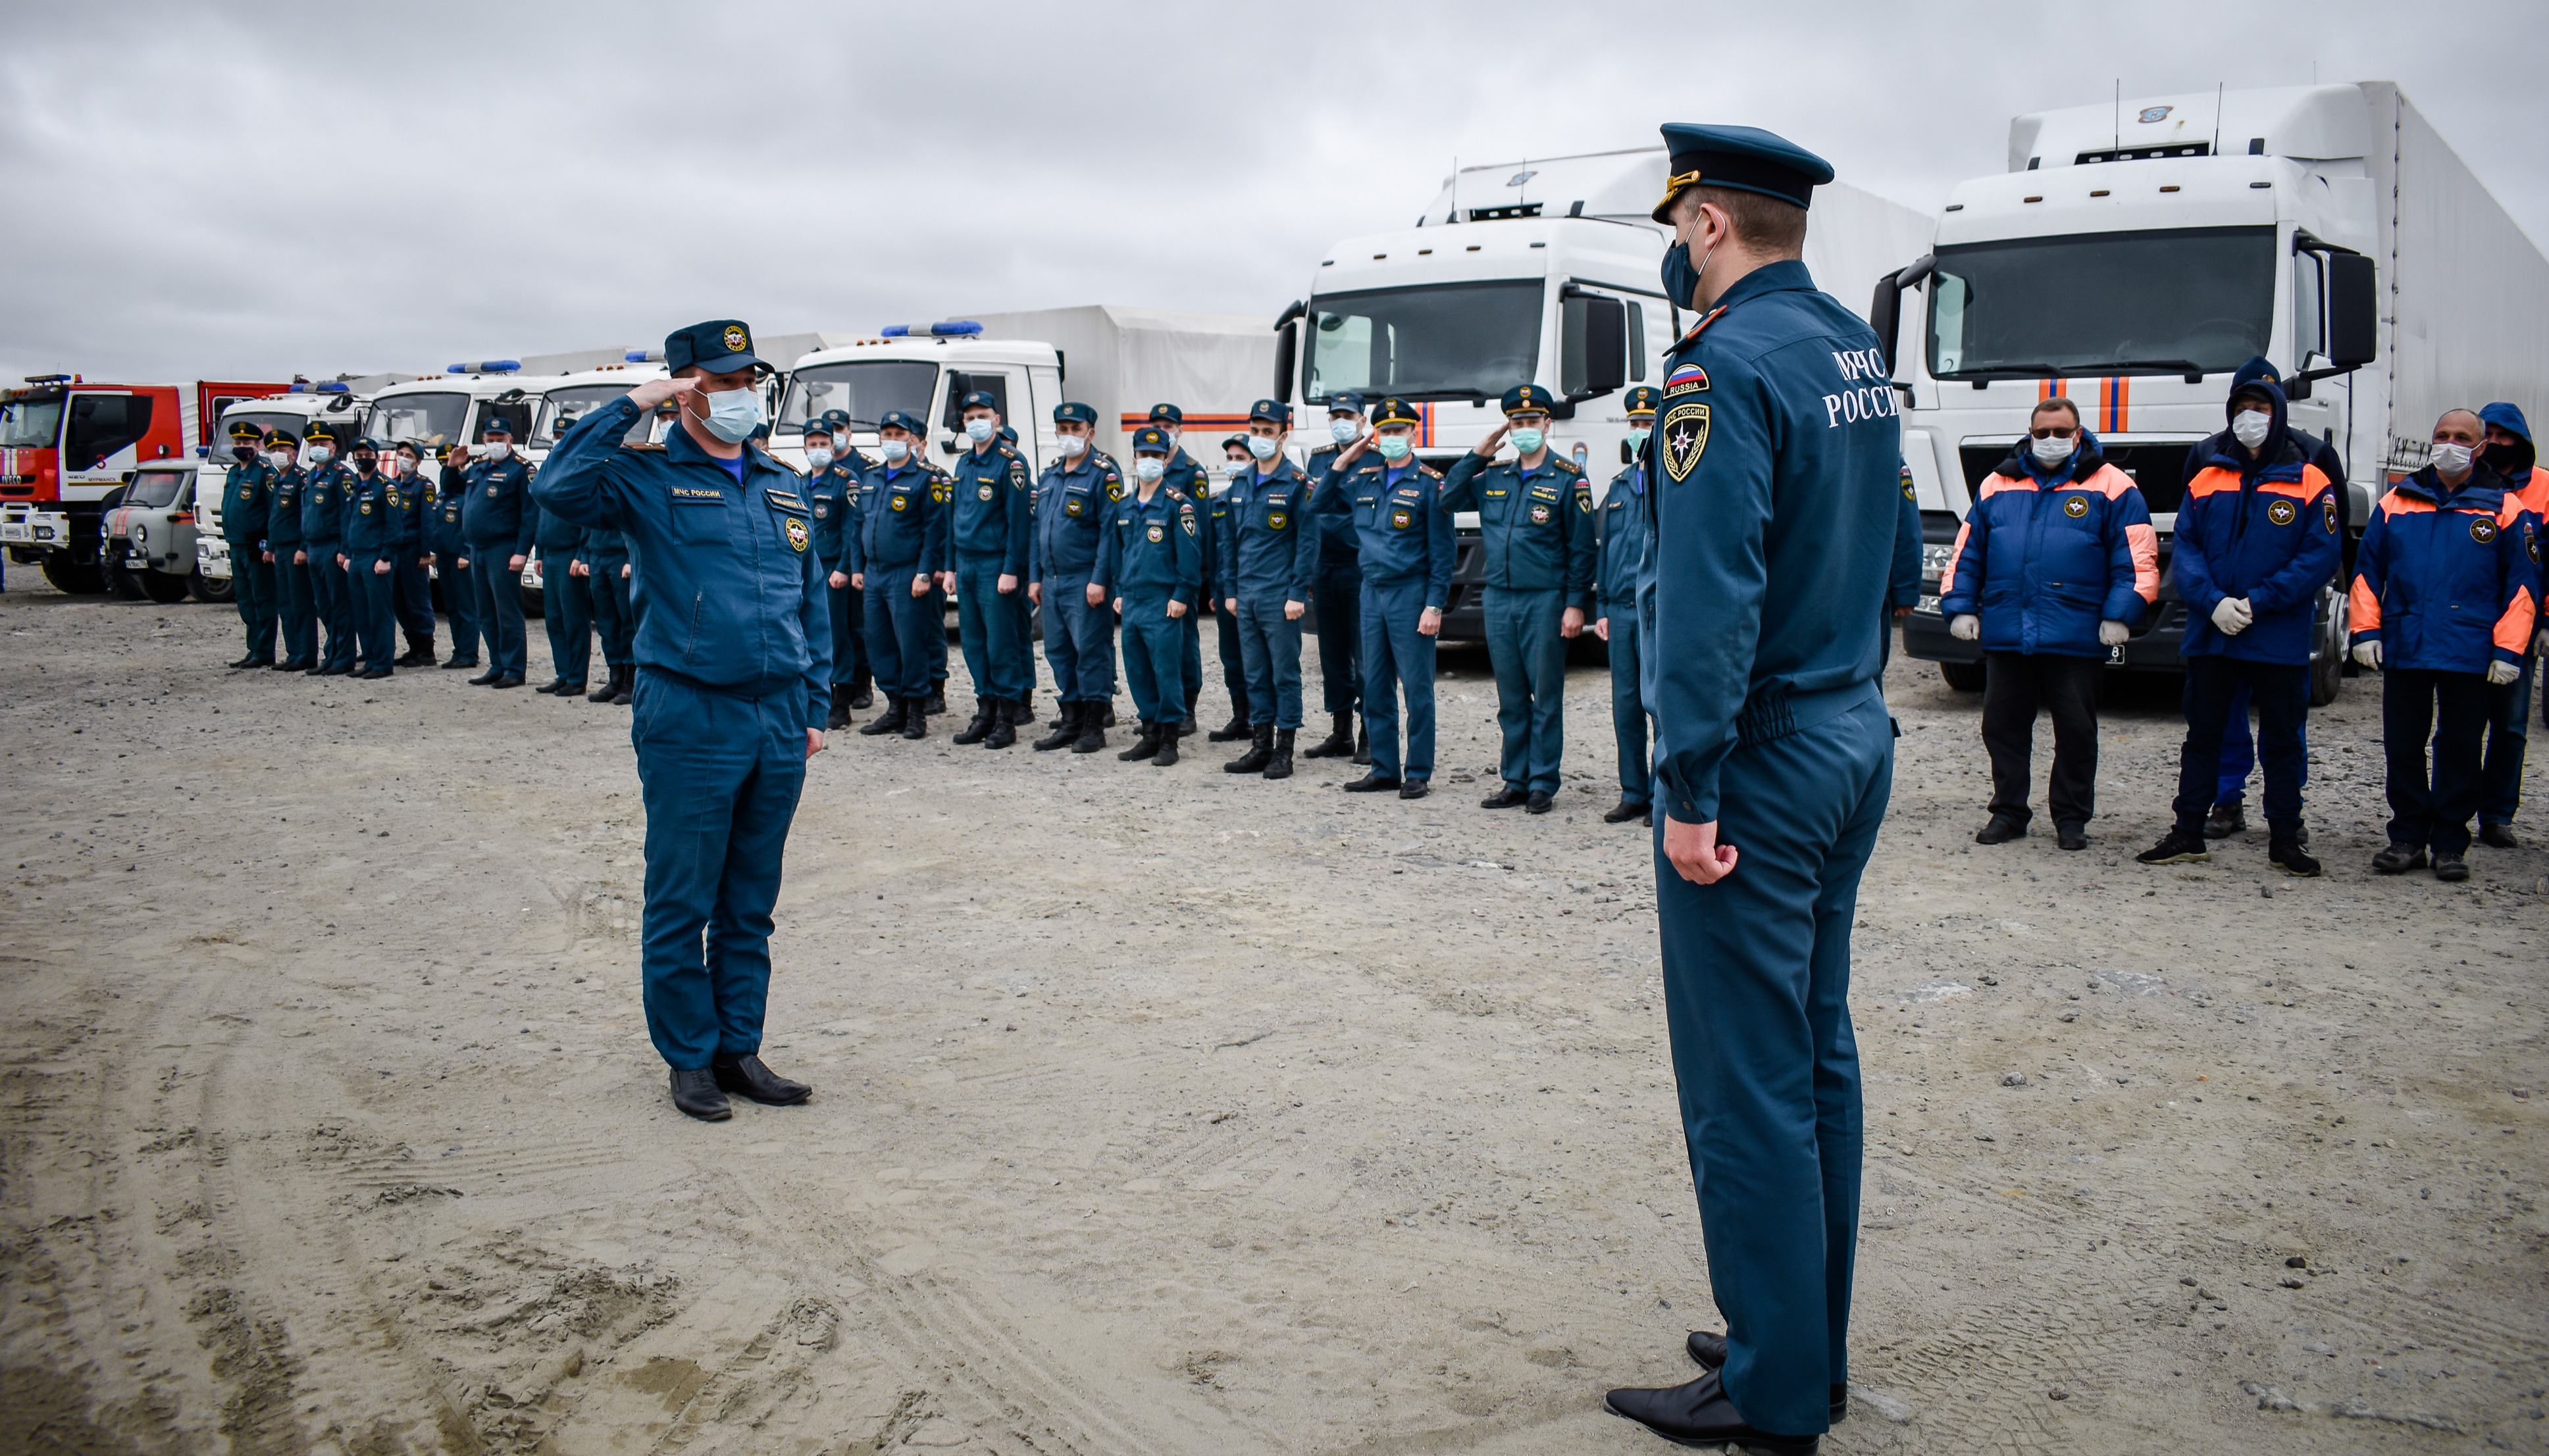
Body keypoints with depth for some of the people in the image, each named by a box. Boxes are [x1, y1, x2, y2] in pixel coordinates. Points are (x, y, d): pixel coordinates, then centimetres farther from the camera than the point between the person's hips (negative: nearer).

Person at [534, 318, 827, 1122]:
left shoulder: (782, 487, 14)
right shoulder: (647, 478, -2)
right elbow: (558, 485, -23)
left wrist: (814, 708, 12)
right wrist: (632, 404, -17)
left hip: (779, 722, 5)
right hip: (691, 723, -5)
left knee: (752, 903, 12)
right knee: (683, 903, 4)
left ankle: (739, 1049, 22)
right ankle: (690, 1058, 16)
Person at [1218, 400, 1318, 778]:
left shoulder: (1297, 484, -7)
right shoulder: (1239, 483, 11)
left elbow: (1308, 542, -9)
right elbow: (1229, 540, 15)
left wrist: (1298, 594, -13)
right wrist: (1230, 590, 10)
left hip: (1280, 597, -6)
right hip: (1245, 595, 6)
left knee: (1285, 672, 0)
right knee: (1255, 674, 10)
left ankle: (1284, 752, 5)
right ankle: (1260, 746, 17)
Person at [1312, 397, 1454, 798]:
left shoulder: (1429, 483, -6)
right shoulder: (1363, 479, 11)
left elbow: (1443, 552, -8)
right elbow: (1318, 506, 18)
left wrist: (1434, 606, -15)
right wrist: (1342, 462, 8)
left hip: (1410, 594, -6)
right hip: (1371, 593, 6)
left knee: (1416, 688, -1)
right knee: (1376, 688, 9)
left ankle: (1418, 773, 5)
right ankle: (1384, 768, 18)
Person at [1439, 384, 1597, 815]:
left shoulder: (1568, 479, -2)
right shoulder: (1493, 478, 12)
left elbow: (1581, 548, -4)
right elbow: (1449, 498, 13)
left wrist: (1575, 605, -10)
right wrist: (1478, 453, 7)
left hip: (1545, 601, -5)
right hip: (1498, 599, 5)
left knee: (1545, 697, 1)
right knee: (1511, 699, 9)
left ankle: (1543, 784, 7)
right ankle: (1516, 781, 16)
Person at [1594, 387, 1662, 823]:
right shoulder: (1619, 485, 17)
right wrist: (1601, 608, 14)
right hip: (1620, 611, 6)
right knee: (1625, 705, 7)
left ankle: (1665, 796, 3)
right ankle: (1634, 794, 15)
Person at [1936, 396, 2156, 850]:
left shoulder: (2111, 487, 3)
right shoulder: (1998, 485, 12)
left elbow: (2137, 557, -2)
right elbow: (1966, 552, 15)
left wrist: (2120, 613, -11)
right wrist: (1959, 605, 6)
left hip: (2075, 637, -3)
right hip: (2004, 635, 3)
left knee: (2076, 729, 5)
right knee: (2003, 726, 7)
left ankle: (2071, 817, 17)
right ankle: (2008, 812, 19)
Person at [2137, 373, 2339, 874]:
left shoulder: (2310, 483, 0)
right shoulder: (2206, 481, 8)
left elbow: (2321, 556, -8)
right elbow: (2185, 550, 2)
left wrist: (2258, 602, -16)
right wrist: (2214, 602, -14)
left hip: (2280, 639, -2)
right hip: (2210, 635, 2)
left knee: (2282, 741, 6)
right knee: (2203, 734, 9)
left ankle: (2285, 840, 14)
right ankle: (2189, 834, 16)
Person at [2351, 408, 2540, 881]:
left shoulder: (2505, 510, 3)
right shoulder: (2398, 502, 9)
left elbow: (2522, 585, 0)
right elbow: (2367, 571, 10)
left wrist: (2508, 650, -7)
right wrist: (2366, 631, 1)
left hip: (2471, 658, -2)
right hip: (2403, 650, 2)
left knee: (2459, 751, 6)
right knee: (2402, 748, 7)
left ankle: (2449, 844, 15)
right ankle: (2408, 837, 18)